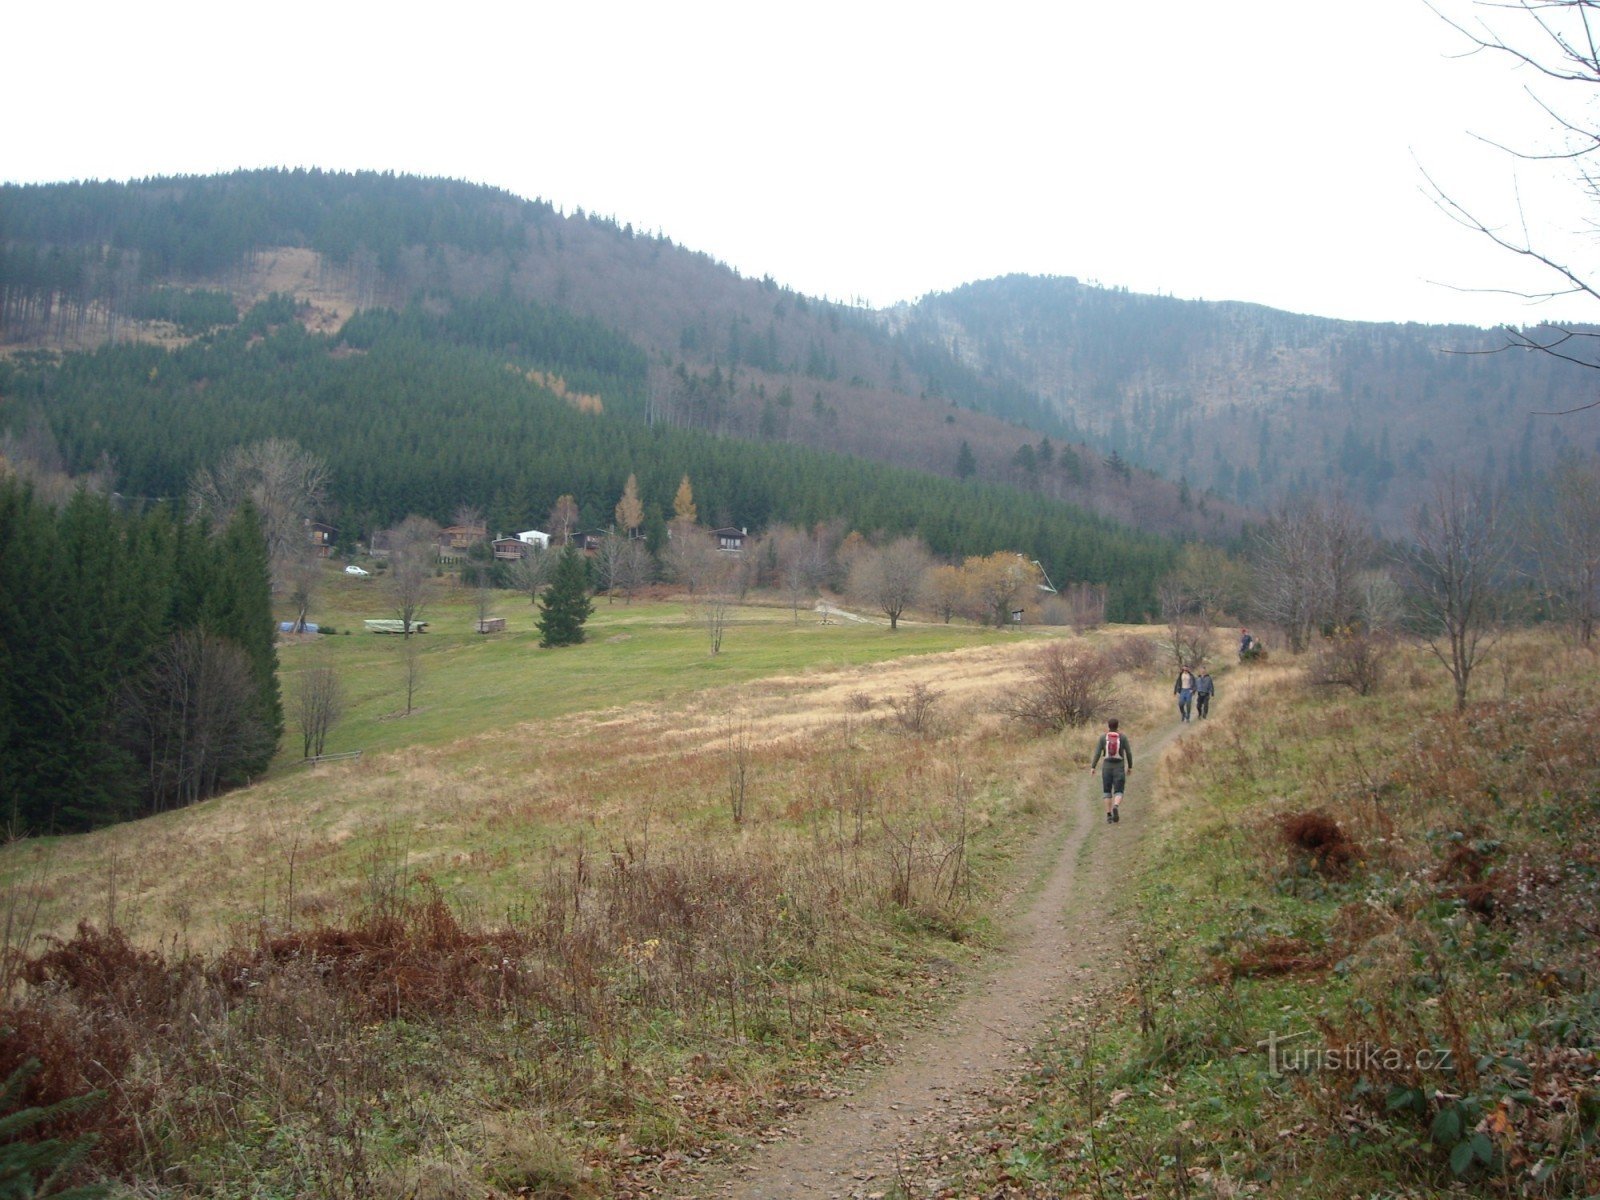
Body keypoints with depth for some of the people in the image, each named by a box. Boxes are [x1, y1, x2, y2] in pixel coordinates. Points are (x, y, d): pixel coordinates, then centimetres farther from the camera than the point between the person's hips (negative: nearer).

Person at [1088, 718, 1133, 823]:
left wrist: (1093, 767, -3)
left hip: (1107, 767, 1)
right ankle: (1116, 808, -34)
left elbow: (1097, 752, -6)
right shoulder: (1123, 736, -2)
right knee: (1118, 793, -1)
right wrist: (1130, 766, 11)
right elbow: (1128, 752, -1)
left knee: (1107, 792, 16)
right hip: (1119, 767, -1)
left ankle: (1109, 816, 8)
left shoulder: (1103, 737, -2)